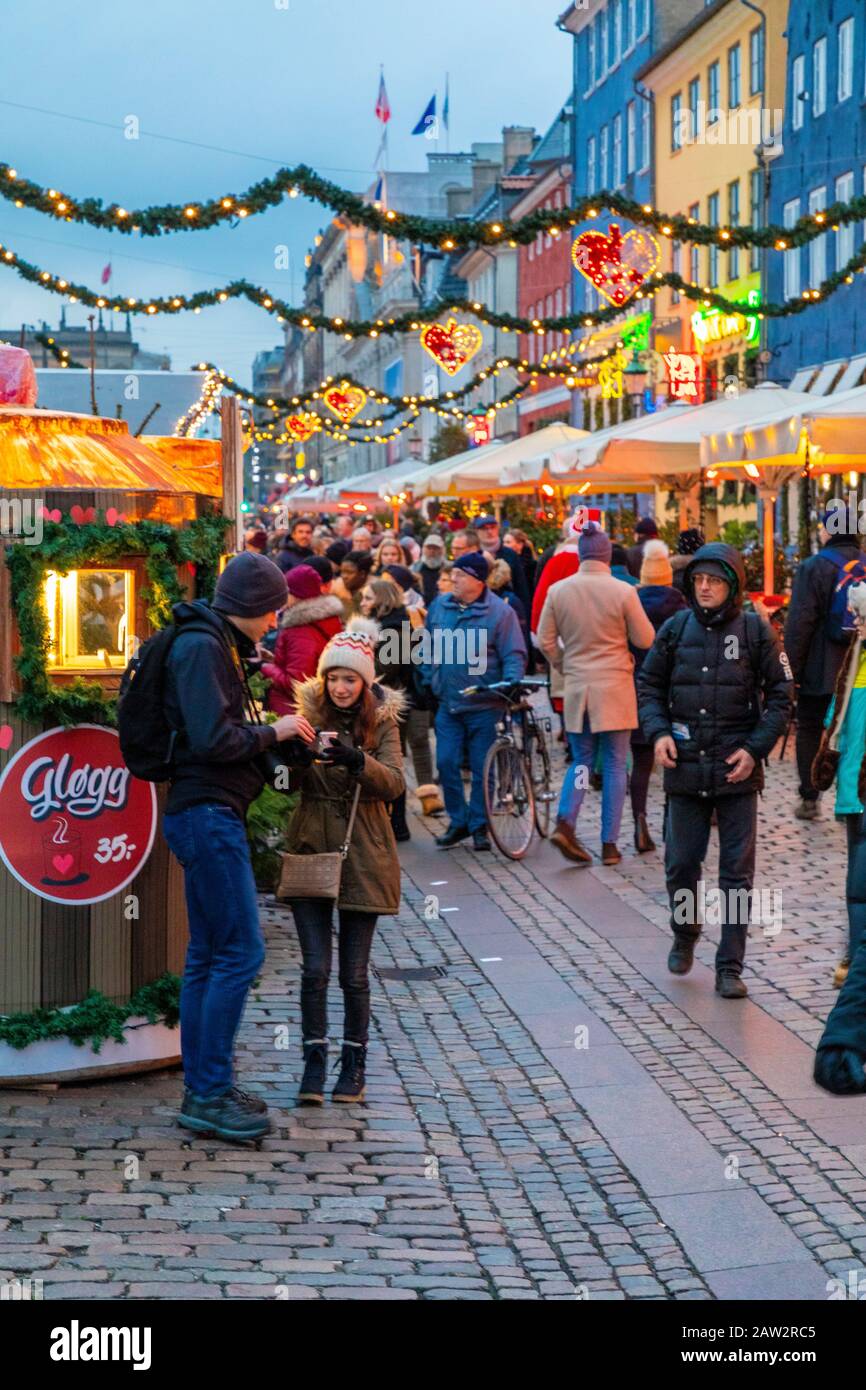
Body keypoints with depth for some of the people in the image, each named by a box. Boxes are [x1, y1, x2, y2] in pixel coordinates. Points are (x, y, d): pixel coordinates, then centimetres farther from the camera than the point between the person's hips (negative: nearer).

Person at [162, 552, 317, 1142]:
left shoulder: (214, 645, 18)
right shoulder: (201, 647, -14)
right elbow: (212, 739, -22)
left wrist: (289, 741, 11)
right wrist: (274, 732, -9)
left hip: (209, 814, 11)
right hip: (207, 812, -11)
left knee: (209, 954, 12)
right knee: (241, 950, -10)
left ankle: (203, 1088, 17)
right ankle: (210, 1093, -7)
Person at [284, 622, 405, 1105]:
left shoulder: (382, 721, 1)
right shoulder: (308, 714, 5)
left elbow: (394, 784, -12)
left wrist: (358, 761, -30)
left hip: (362, 854, -1)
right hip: (311, 849, 1)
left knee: (354, 971, 4)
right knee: (315, 967, -3)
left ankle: (355, 1062, 18)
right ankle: (315, 1061, 8)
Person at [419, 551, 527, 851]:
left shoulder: (500, 612, -6)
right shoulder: (439, 606, 7)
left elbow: (514, 655, -7)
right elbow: (429, 649, 17)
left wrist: (510, 684, -22)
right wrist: (428, 681, 11)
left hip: (483, 705, -4)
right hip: (447, 704, 4)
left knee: (482, 768, 2)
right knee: (446, 763, 0)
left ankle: (479, 826, 15)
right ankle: (458, 821, 15)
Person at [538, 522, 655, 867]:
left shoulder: (558, 590, -1)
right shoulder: (623, 592, -10)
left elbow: (545, 641, 4)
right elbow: (645, 639, -2)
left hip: (576, 687, 3)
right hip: (615, 688, -3)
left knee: (581, 761, 15)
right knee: (614, 766, 6)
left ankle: (565, 822, -8)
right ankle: (609, 844, 6)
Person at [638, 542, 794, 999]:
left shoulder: (756, 631, -2)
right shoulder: (675, 629, 4)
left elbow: (780, 695, 1)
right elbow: (649, 684, 13)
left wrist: (756, 748, -9)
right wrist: (657, 731, -4)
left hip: (737, 770, -2)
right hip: (685, 768, 2)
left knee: (737, 873, 0)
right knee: (680, 865, 8)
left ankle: (730, 968, 7)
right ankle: (684, 935, 36)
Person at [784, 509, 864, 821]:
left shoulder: (814, 567, -11)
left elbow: (799, 622, -14)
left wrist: (792, 666, -9)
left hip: (820, 669, -4)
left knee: (809, 731, 8)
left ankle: (808, 798, 8)